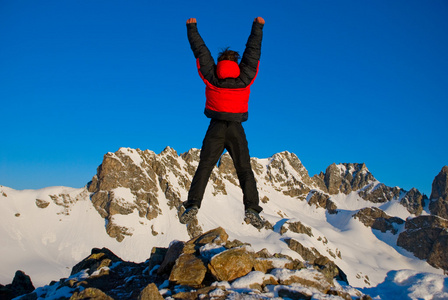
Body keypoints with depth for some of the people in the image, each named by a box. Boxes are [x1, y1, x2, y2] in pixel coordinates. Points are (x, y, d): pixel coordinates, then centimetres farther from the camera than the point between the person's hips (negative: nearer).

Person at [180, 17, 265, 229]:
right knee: (245, 170, 4)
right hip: (237, 130, 0)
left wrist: (192, 28, 24)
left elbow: (200, 50, 12)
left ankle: (193, 205, -11)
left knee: (204, 167, 0)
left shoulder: (211, 77, 1)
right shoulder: (245, 78, 2)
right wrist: (258, 26, 25)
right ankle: (252, 208, -6)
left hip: (216, 128, 0)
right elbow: (253, 50, 13)